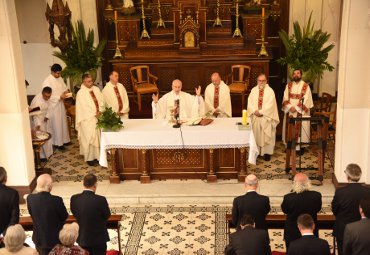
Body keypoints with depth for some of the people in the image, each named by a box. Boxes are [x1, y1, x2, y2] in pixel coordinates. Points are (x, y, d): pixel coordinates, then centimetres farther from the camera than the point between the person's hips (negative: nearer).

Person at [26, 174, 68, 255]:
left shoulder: (30, 198, -15)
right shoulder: (56, 200, -27)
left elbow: (31, 214, 2)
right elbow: (64, 217, -13)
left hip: (39, 238, 4)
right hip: (55, 238, -4)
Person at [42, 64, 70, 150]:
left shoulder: (60, 79, 4)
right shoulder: (47, 81, -20)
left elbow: (64, 88, 17)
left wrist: (65, 92, -6)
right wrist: (59, 97, -26)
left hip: (61, 104, 8)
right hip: (53, 105, -8)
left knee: (63, 122, 16)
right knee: (56, 125, 1)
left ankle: (64, 140, 30)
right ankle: (58, 143, 11)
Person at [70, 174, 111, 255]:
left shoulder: (74, 199, -11)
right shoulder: (100, 200, -24)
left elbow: (74, 214, 4)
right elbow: (107, 215, -9)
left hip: (82, 238, 4)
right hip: (98, 238, -3)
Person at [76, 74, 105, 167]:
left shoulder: (96, 89, 6)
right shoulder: (81, 93, -13)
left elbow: (101, 101, 5)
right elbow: (84, 107, -16)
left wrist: (100, 111, -10)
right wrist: (94, 114, -14)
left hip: (97, 118, 6)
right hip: (88, 119, -6)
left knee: (97, 137, 10)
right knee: (89, 139, -1)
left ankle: (96, 156, 21)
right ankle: (90, 158, 9)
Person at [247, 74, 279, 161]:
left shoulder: (270, 91, -4)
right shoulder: (253, 90, 7)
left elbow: (270, 104, -12)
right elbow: (250, 102, 1)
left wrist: (261, 112, -17)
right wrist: (255, 111, -14)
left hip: (266, 117, -3)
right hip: (255, 116, 3)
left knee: (266, 135, 1)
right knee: (256, 134, 7)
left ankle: (267, 152, 7)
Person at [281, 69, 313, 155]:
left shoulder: (306, 86, -3)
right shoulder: (289, 85, 8)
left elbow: (306, 100, -9)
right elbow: (285, 98, 2)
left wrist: (296, 108, -16)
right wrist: (290, 107, -14)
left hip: (301, 112, -3)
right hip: (290, 111, 3)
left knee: (300, 129, 0)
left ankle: (301, 146, 8)